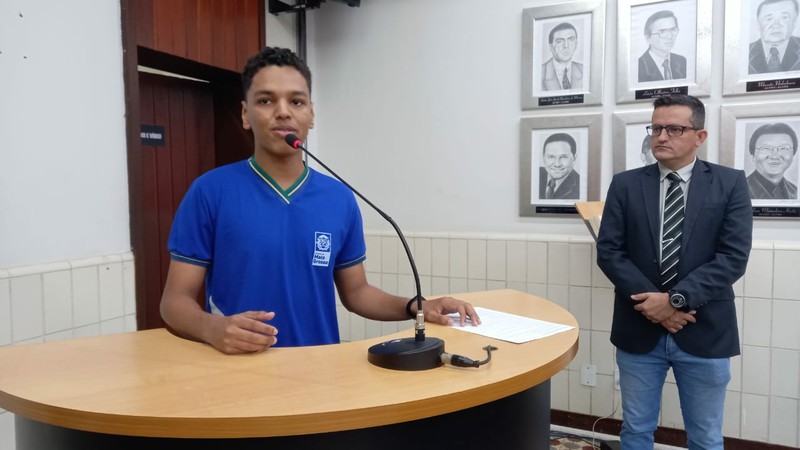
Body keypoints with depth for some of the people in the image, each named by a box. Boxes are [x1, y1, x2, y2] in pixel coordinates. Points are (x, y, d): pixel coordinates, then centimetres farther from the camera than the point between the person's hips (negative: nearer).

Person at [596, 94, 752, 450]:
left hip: (704, 332, -1)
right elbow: (609, 252, -3)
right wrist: (652, 303, -14)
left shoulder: (730, 183, 0)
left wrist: (676, 299, -17)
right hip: (639, 330, 1)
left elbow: (734, 256, -9)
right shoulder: (625, 184, 3)